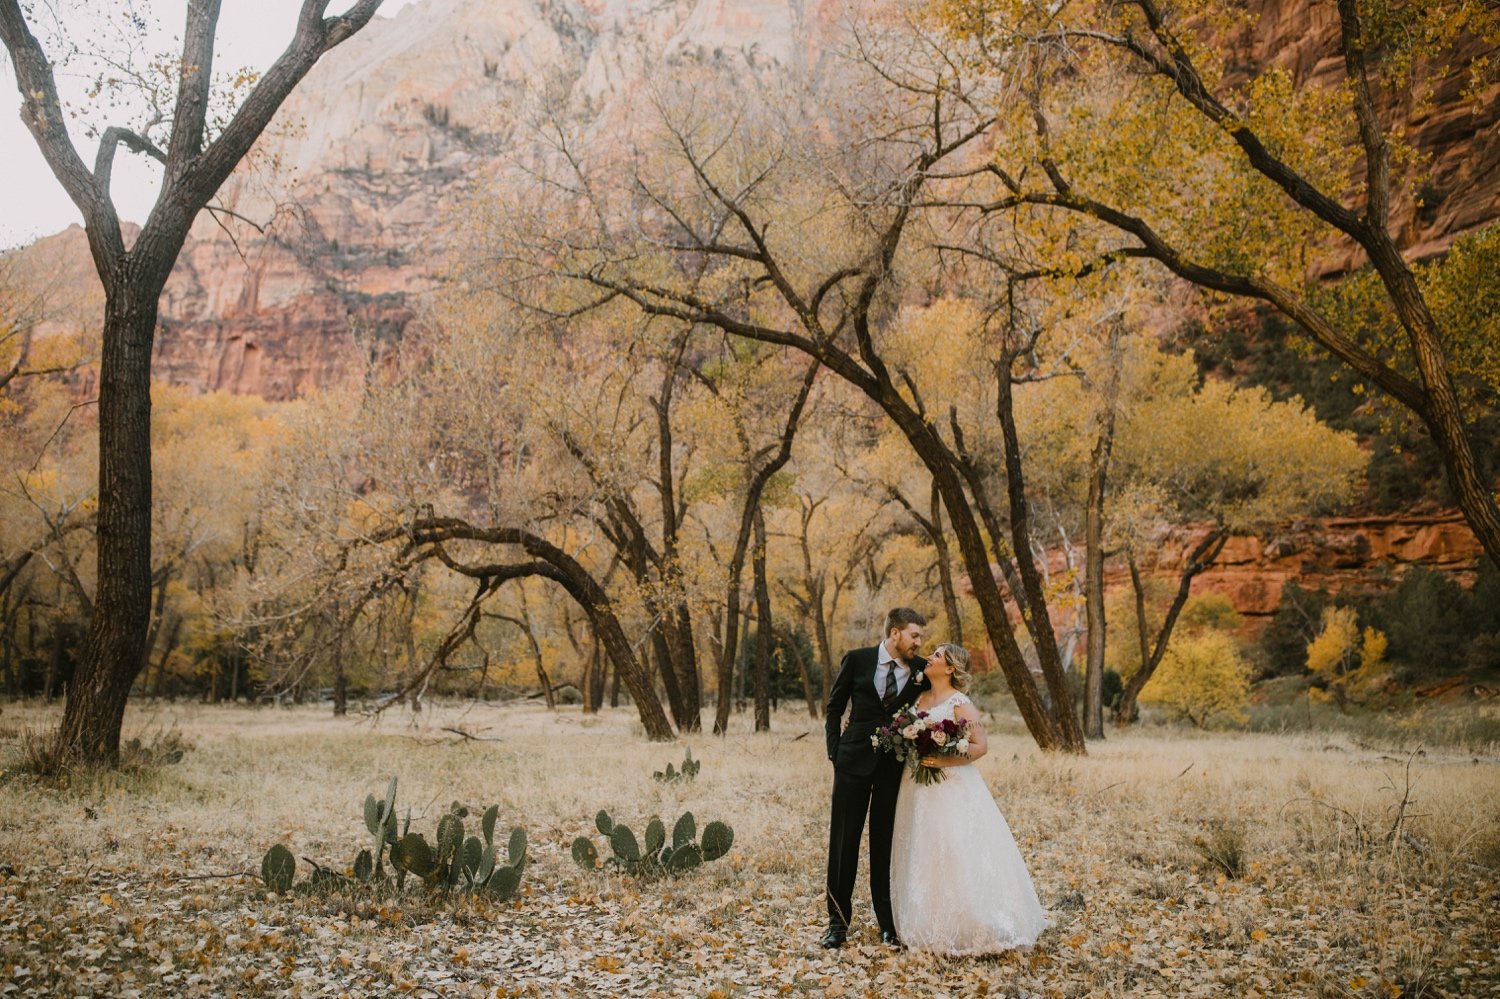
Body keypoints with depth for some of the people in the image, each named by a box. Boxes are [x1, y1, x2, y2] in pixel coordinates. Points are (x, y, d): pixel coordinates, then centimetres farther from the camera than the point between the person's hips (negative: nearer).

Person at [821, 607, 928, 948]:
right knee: (844, 841, 3)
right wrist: (835, 752, -1)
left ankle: (888, 922, 18)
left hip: (897, 765, 1)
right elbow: (834, 708, 5)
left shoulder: (921, 670, 0)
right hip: (855, 761, -1)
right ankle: (838, 920, 14)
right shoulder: (857, 660, -3)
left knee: (886, 844, 7)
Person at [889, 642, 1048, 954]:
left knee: (954, 856, -6)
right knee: (922, 856, 9)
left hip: (952, 790, -7)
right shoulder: (920, 698, 12)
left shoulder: (960, 703, -9)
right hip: (918, 790, 7)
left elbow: (980, 745, -13)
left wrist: (944, 761, -22)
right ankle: (929, 926, 19)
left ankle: (964, 930, 4)